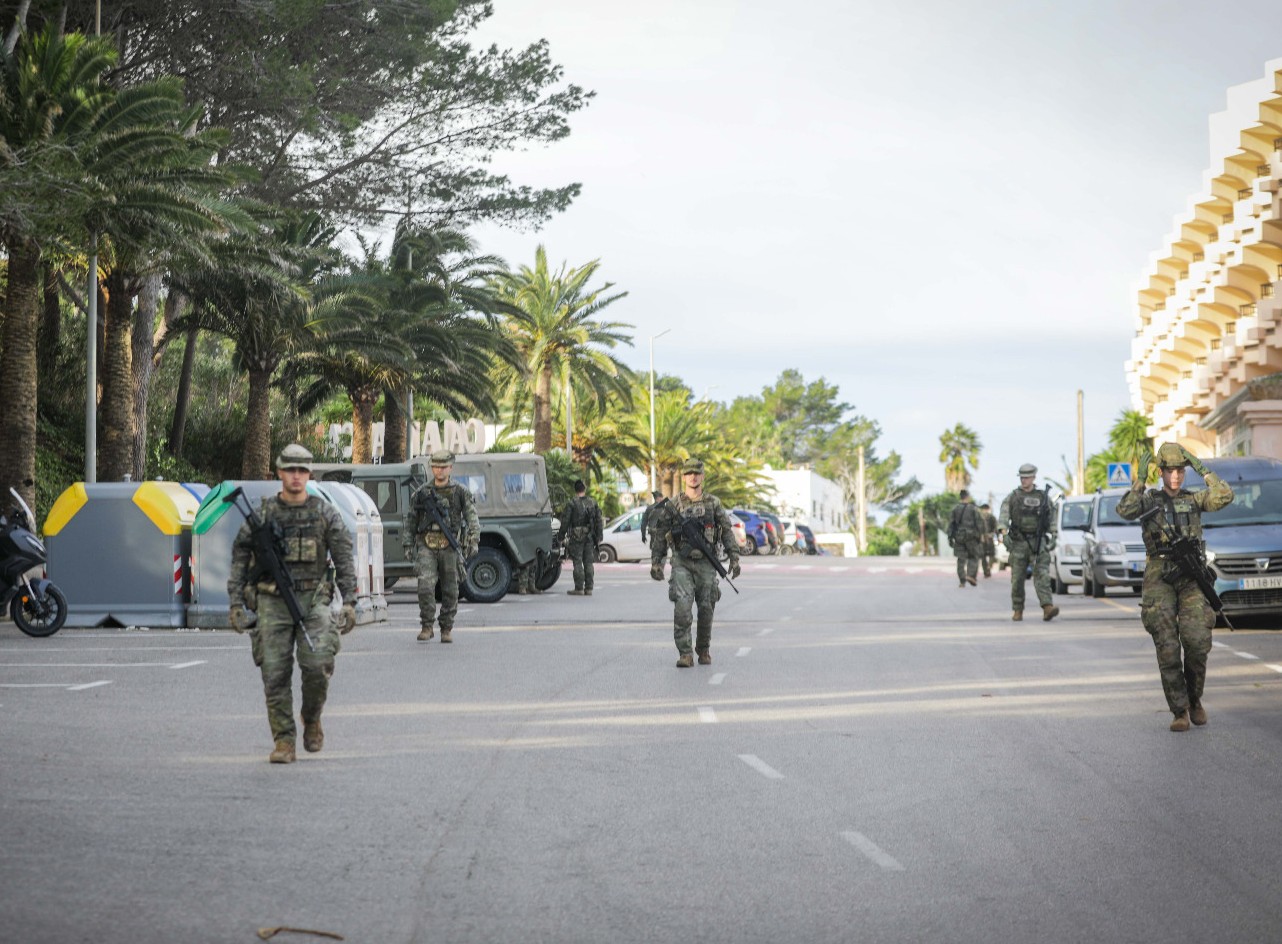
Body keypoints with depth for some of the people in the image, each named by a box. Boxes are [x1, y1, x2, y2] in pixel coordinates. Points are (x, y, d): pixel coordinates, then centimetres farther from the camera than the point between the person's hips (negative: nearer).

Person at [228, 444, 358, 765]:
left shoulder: (325, 513, 5)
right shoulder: (261, 514, 6)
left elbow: (344, 560, 5)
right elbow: (240, 559, 8)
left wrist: (349, 602, -3)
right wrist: (236, 603, 1)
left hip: (313, 600, -1)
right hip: (272, 602, 1)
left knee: (318, 664, -16)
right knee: (275, 674, -3)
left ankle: (312, 719, 10)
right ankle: (284, 741, 7)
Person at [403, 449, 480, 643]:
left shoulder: (460, 492, 4)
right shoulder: (421, 492, 8)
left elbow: (472, 517, -3)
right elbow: (410, 520, 13)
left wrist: (474, 540, -16)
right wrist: (408, 544, 7)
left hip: (450, 546, 0)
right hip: (426, 546, 0)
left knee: (450, 591, 3)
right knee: (425, 585, -15)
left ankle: (446, 629, 15)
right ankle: (426, 626, -5)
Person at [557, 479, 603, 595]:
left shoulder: (572, 504, -7)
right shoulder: (593, 503, 7)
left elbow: (565, 521, -7)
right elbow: (599, 521, 9)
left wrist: (561, 536, 2)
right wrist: (599, 538, 14)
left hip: (576, 538, -4)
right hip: (590, 537, 4)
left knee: (578, 563, -2)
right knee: (588, 563, 7)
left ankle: (579, 589, -5)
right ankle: (588, 588, 7)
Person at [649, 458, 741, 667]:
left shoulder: (713, 503, 5)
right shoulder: (672, 505, 1)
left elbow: (727, 532, 8)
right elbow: (659, 534, 5)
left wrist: (734, 558, 0)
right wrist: (655, 562, 0)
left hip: (706, 563, 2)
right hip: (682, 563, -2)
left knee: (706, 609, 5)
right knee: (682, 607, -16)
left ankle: (704, 650, 24)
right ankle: (685, 654, -13)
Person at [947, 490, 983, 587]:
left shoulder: (955, 509, 4)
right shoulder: (973, 508, -6)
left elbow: (951, 524, 5)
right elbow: (979, 522, -6)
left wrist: (950, 537, 9)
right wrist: (981, 535, 2)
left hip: (959, 537, 3)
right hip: (971, 536, -3)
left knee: (961, 559, 6)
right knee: (973, 557, 8)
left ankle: (962, 581, 2)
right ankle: (971, 575, -9)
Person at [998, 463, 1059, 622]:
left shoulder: (1044, 497, 9)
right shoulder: (1012, 497, 5)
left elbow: (1051, 520, 14)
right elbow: (1003, 518, -4)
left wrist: (1053, 538, 4)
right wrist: (1004, 535, -19)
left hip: (1039, 543, 0)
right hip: (1018, 543, 0)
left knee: (1042, 575, -14)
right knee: (1017, 578, 3)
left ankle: (1047, 608, -26)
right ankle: (1017, 611, 14)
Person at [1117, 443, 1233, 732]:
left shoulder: (1194, 499, 13)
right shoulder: (1149, 499, 9)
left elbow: (1225, 496, -4)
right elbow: (1125, 511, -12)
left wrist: (1202, 469, -3)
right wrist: (1140, 480, -15)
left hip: (1192, 579, 1)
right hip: (1159, 580, -1)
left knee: (1197, 642, -13)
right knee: (1168, 648, -8)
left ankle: (1194, 698, 12)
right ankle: (1180, 712, -1)